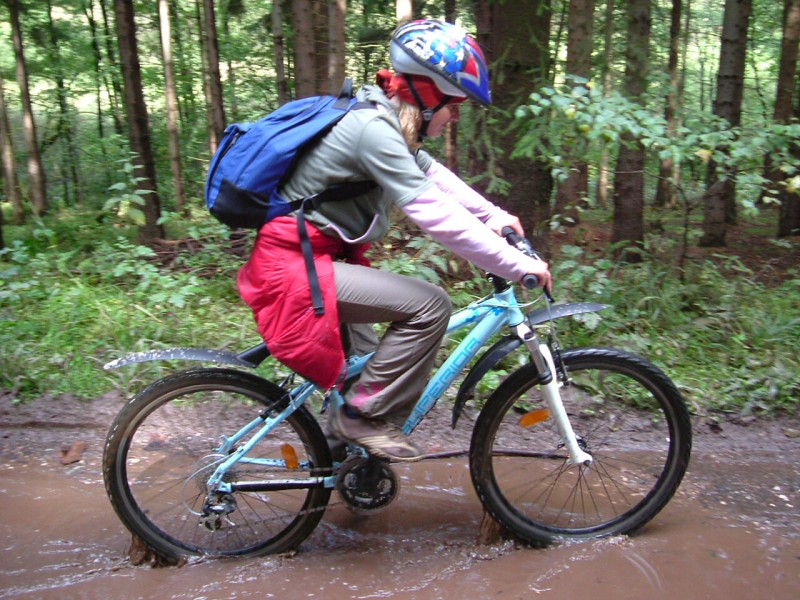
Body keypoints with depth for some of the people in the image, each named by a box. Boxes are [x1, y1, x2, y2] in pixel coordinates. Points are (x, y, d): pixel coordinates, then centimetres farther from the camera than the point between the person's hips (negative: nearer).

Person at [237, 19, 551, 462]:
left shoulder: (382, 116, 7)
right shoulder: (373, 130, -23)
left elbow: (433, 176, 16)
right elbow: (438, 216, -28)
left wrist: (495, 217, 9)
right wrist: (519, 266, -23)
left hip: (311, 258, 10)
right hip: (295, 267, -10)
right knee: (429, 305, -19)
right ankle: (362, 415, -5)